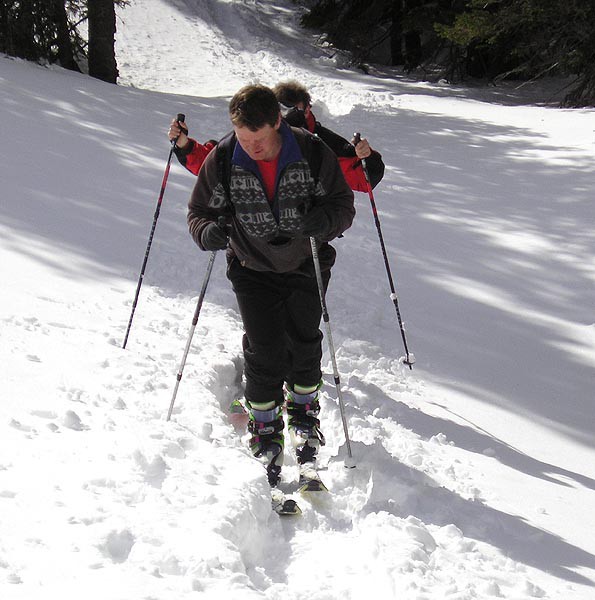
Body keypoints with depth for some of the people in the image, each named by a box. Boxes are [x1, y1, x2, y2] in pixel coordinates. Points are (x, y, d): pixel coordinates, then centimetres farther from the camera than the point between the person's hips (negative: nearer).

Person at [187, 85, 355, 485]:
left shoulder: (312, 153, -17)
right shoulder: (223, 160, -14)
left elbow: (343, 204, -8)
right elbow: (200, 211, -4)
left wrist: (323, 221, -31)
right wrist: (208, 231, -28)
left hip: (306, 266, 0)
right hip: (253, 271, 0)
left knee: (304, 343, 6)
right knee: (265, 350, -6)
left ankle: (304, 410, 34)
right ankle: (265, 428, 14)